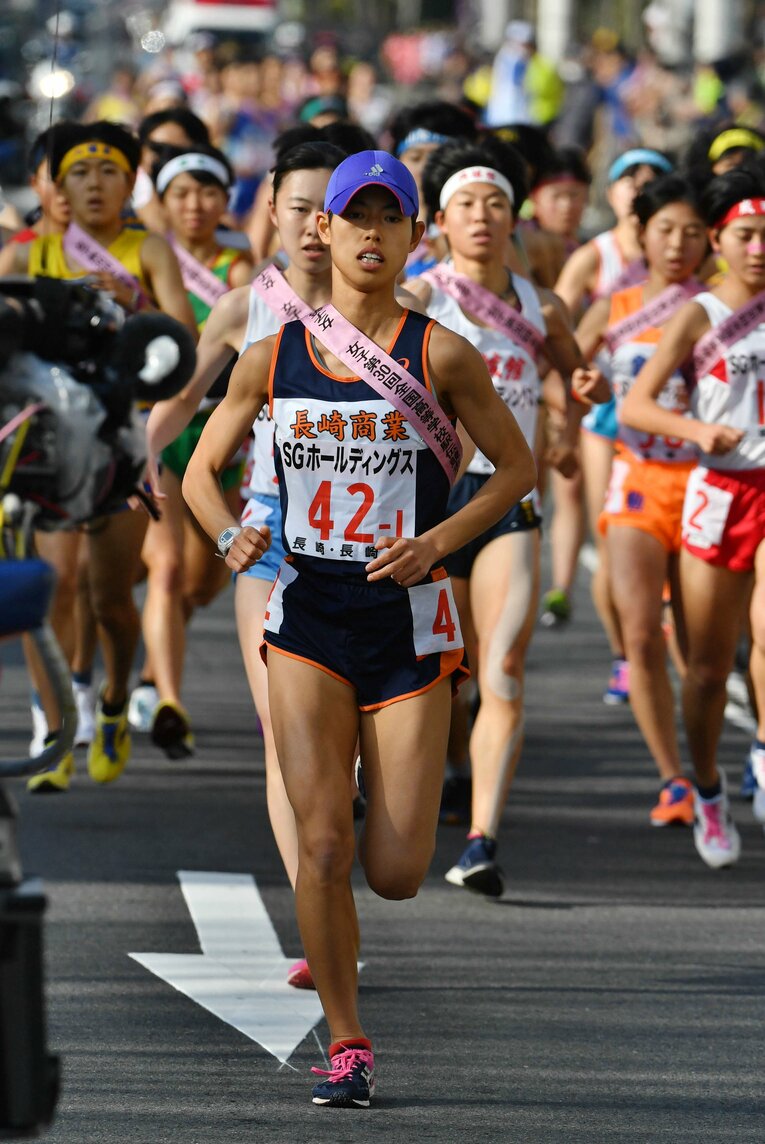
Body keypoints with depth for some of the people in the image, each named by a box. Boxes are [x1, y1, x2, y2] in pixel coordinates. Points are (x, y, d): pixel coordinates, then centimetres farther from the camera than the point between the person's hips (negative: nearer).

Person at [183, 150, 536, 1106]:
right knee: (322, 842, -11)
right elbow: (201, 469, 15)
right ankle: (346, 1045, 4)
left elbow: (517, 468, 5)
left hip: (407, 614, -1)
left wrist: (437, 542, -9)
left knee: (395, 873, -3)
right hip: (306, 614, 1)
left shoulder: (439, 355, -2)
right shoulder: (273, 358, 4)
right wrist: (230, 536, -6)